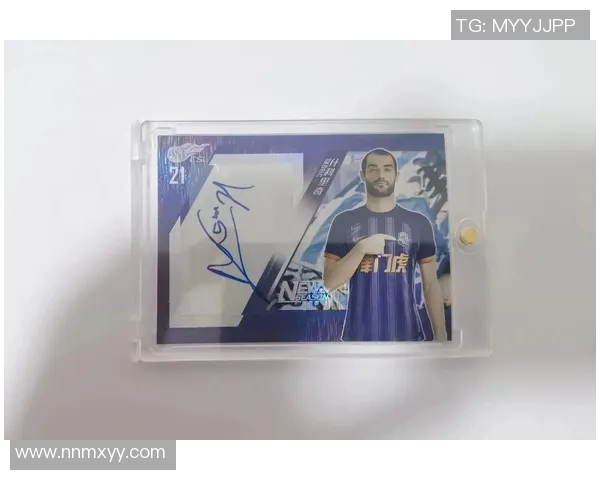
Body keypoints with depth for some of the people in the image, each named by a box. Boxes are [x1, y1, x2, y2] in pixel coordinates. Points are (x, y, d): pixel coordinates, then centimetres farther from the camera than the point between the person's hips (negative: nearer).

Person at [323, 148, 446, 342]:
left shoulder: (418, 222, 1)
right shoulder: (344, 222, -1)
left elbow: (431, 284, 4)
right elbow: (329, 282, -5)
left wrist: (440, 335, -1)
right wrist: (361, 248, -17)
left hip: (407, 332, 1)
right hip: (359, 333, 0)